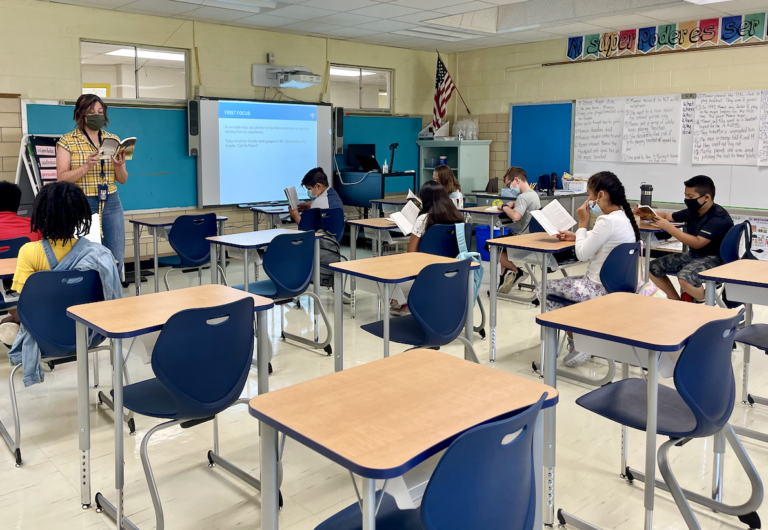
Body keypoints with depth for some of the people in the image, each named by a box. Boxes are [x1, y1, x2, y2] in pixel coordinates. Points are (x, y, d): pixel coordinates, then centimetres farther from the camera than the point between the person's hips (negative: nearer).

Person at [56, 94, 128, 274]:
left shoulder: (113, 139, 9)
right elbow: (62, 178, -8)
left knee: (116, 260, 4)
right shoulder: (67, 141, -1)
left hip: (112, 204, 4)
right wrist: (86, 166, -21)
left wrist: (119, 166, -12)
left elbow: (122, 180, 10)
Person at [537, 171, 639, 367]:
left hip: (600, 289, -10)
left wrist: (582, 223, -10)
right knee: (557, 283, 21)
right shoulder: (623, 217, 6)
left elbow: (582, 254, -20)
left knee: (543, 289, 3)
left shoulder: (608, 221, -24)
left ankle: (577, 342, 10)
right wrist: (577, 236, 7)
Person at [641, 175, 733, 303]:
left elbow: (697, 243, -29)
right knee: (653, 267, 4)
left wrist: (668, 227, -30)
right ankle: (677, 301, 14)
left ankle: (704, 303, -6)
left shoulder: (719, 217, -21)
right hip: (693, 255, 9)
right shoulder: (692, 211, 3)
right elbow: (668, 216, 17)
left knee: (685, 277, -37)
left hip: (713, 259, -9)